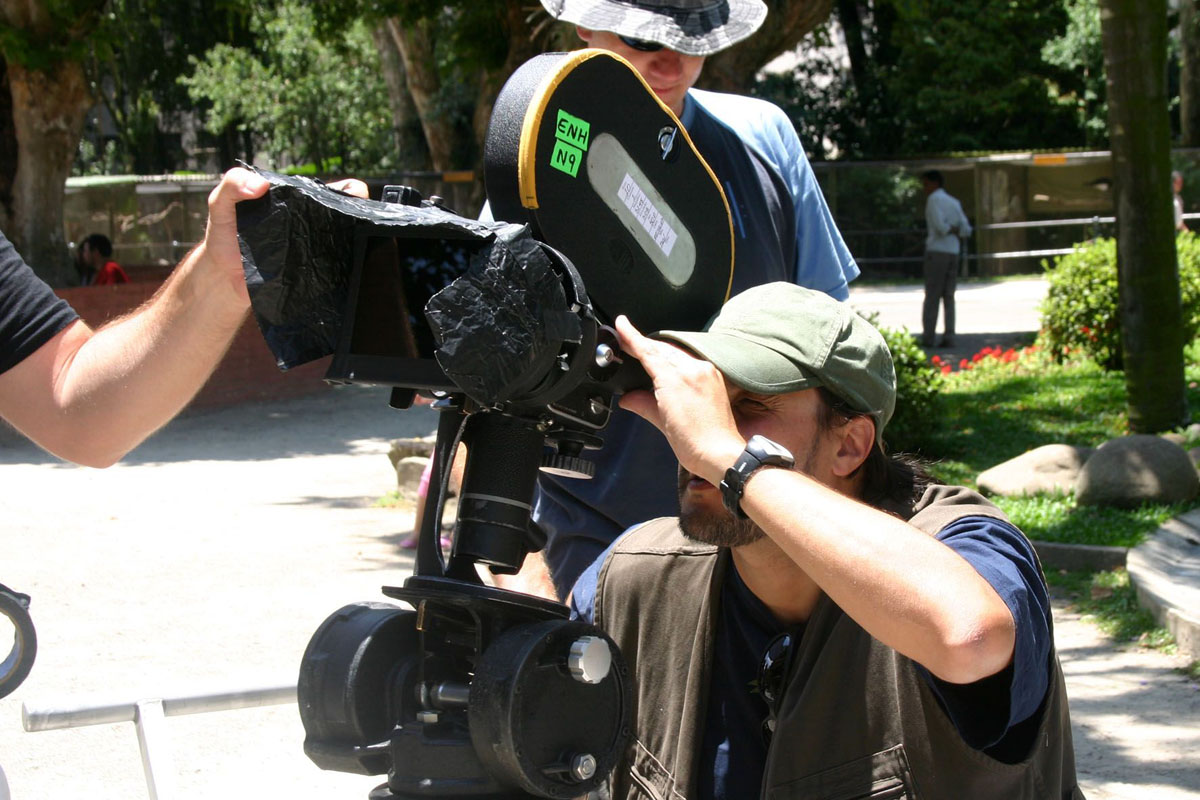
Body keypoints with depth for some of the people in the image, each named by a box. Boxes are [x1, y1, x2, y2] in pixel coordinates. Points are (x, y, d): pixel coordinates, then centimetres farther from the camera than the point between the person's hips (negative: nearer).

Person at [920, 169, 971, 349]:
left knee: (932, 295, -5)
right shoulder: (954, 202, 17)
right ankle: (949, 337, -2)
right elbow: (966, 229, 10)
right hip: (953, 251, 6)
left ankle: (928, 336, -7)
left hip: (937, 250, -6)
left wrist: (950, 231, 4)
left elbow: (940, 226, -13)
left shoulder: (933, 199, -4)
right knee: (948, 297, 6)